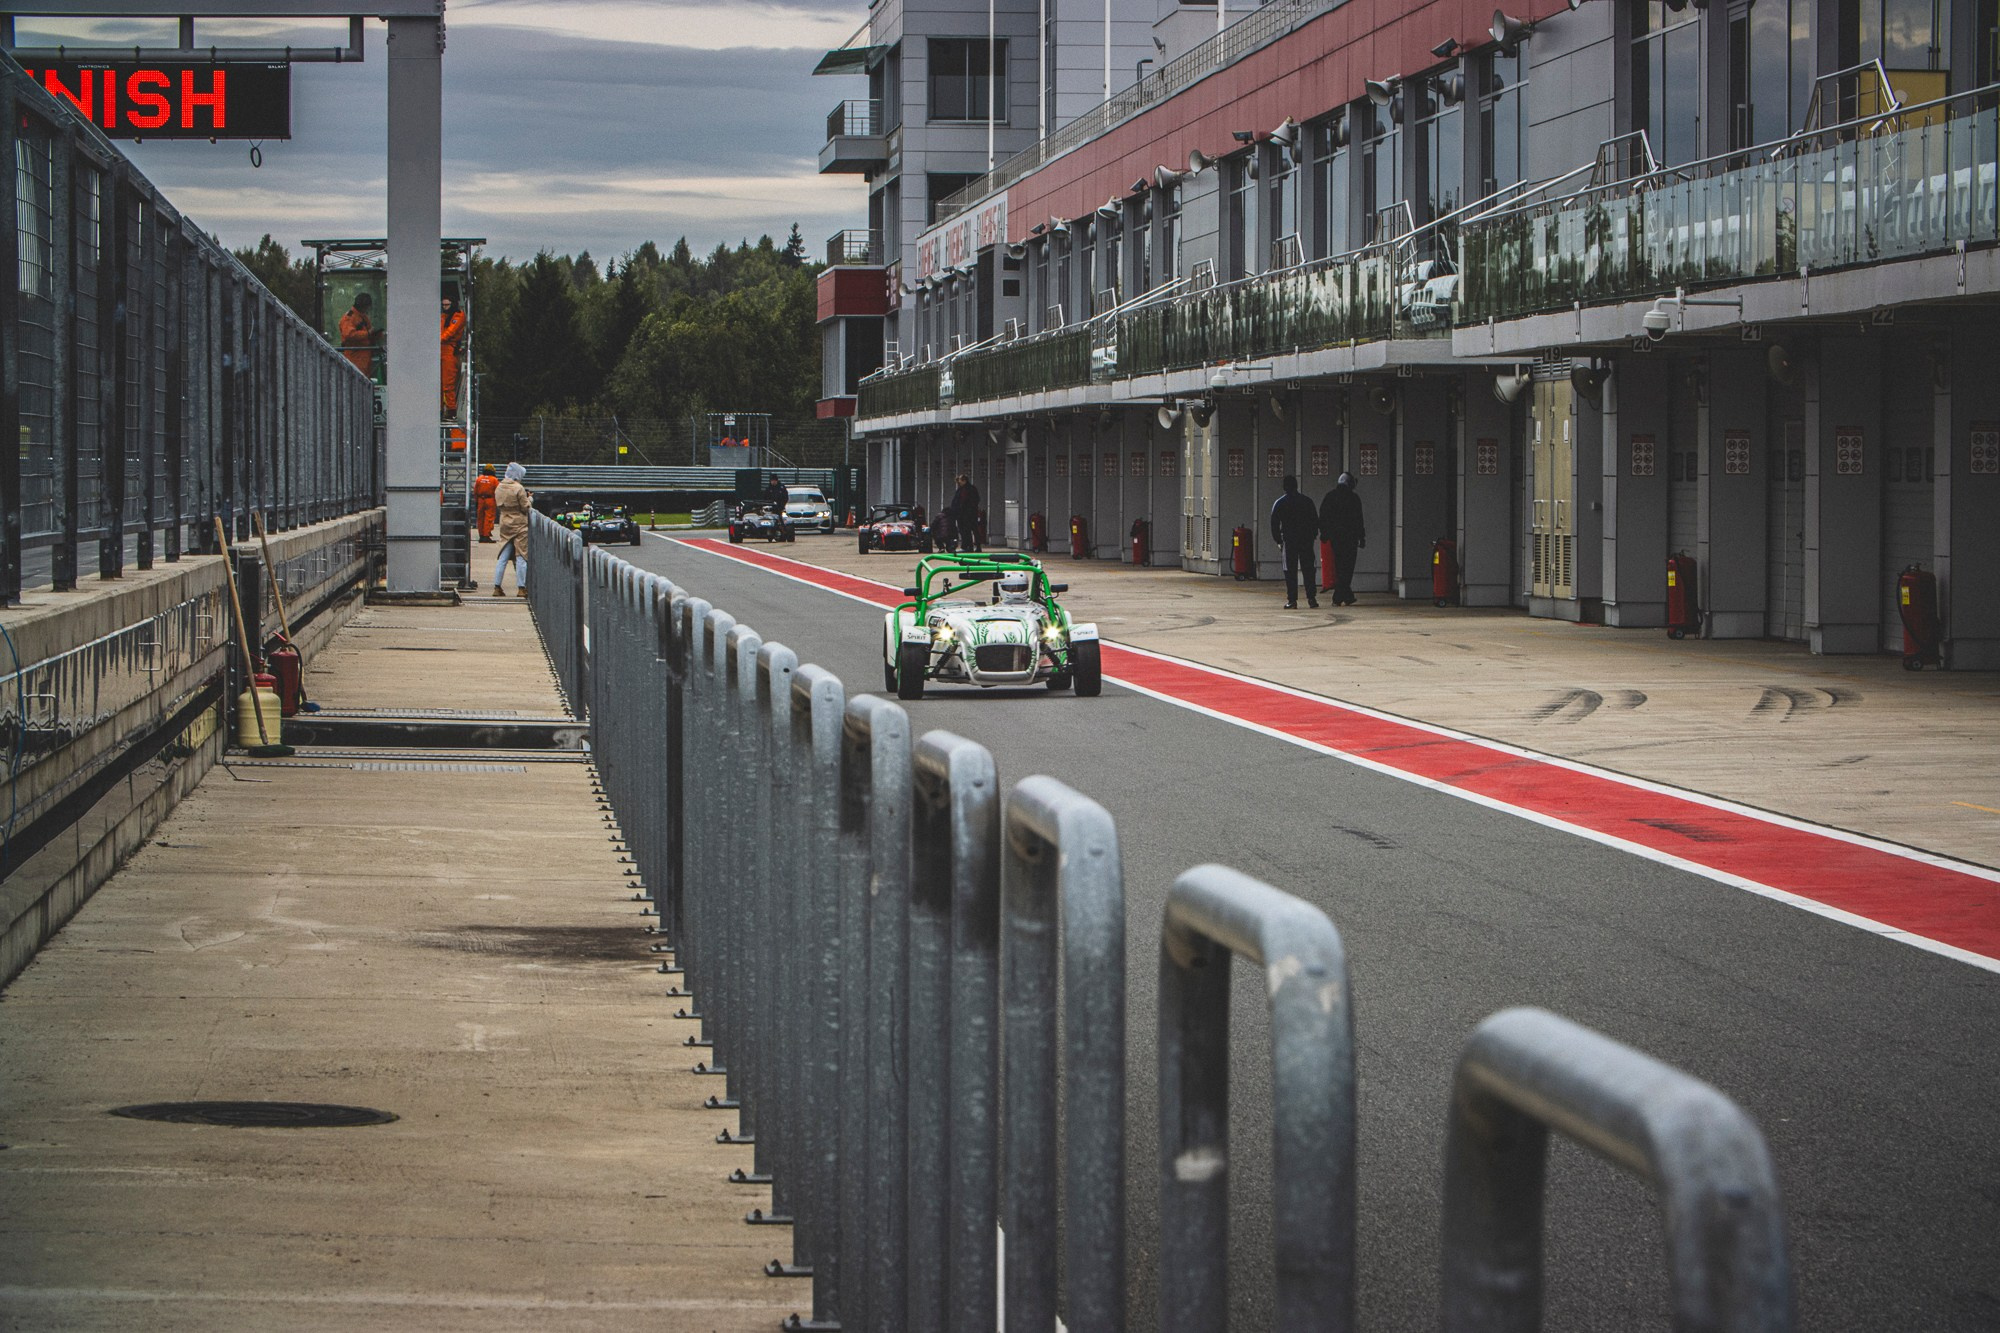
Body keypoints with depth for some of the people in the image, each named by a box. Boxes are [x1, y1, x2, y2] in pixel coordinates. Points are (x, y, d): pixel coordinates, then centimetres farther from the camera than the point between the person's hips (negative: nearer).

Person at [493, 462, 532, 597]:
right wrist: (530, 499, 9)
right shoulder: (518, 488, -15)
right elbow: (526, 508, -12)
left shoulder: (499, 488, 6)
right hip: (519, 525, -6)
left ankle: (497, 587, 7)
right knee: (521, 557, 0)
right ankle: (521, 588, -1)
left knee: (503, 557, 9)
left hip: (504, 524, 6)